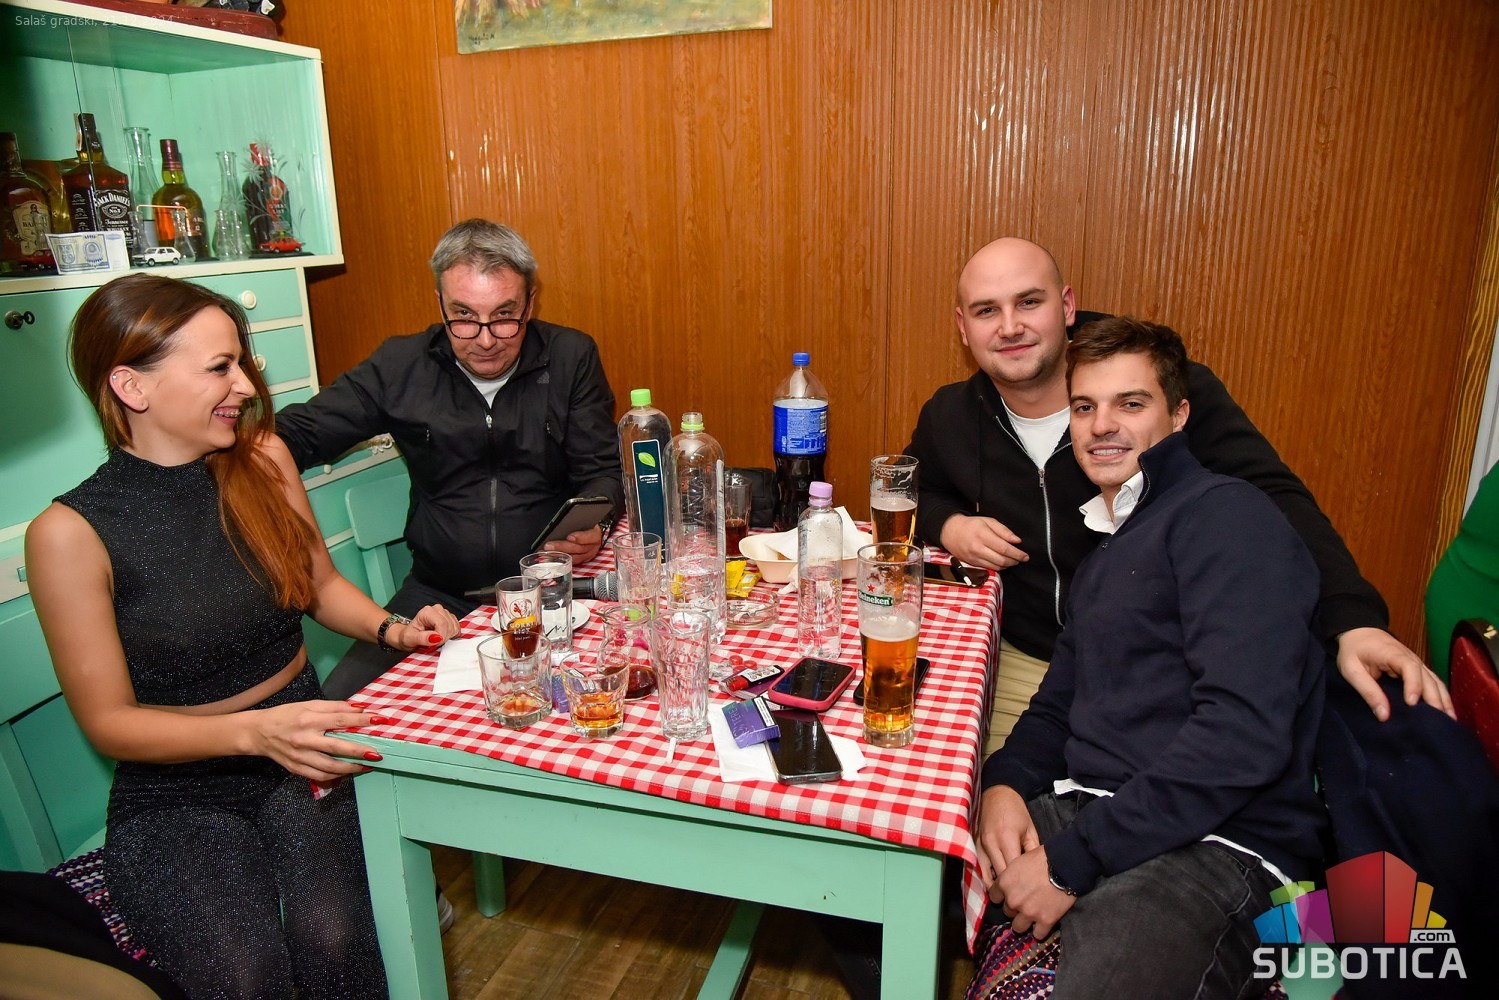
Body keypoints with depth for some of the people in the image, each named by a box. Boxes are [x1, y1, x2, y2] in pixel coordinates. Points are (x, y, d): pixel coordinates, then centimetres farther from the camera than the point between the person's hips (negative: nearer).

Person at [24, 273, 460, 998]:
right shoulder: (69, 533, -13)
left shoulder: (262, 460, -2)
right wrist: (254, 731, -25)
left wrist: (390, 628, -7)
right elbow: (108, 721, -9)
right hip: (175, 792, -2)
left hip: (299, 752, 3)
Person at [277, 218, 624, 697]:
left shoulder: (572, 358, -1)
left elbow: (602, 471, 2)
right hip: (436, 595, 2)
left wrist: (591, 527, -21)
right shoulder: (400, 366, 2)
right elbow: (299, 433, 6)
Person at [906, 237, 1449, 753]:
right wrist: (947, 526, -7)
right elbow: (910, 493, 17)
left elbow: (1275, 499, -19)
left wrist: (1354, 621, -34)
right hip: (1018, 665, 2)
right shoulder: (950, 418, -3)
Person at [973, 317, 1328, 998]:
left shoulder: (1224, 515, -8)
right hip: (1080, 810, 7)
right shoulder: (1104, 555, 21)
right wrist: (1005, 783, -3)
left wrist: (1072, 860, -19)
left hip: (1212, 841, -7)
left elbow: (1246, 731, -20)